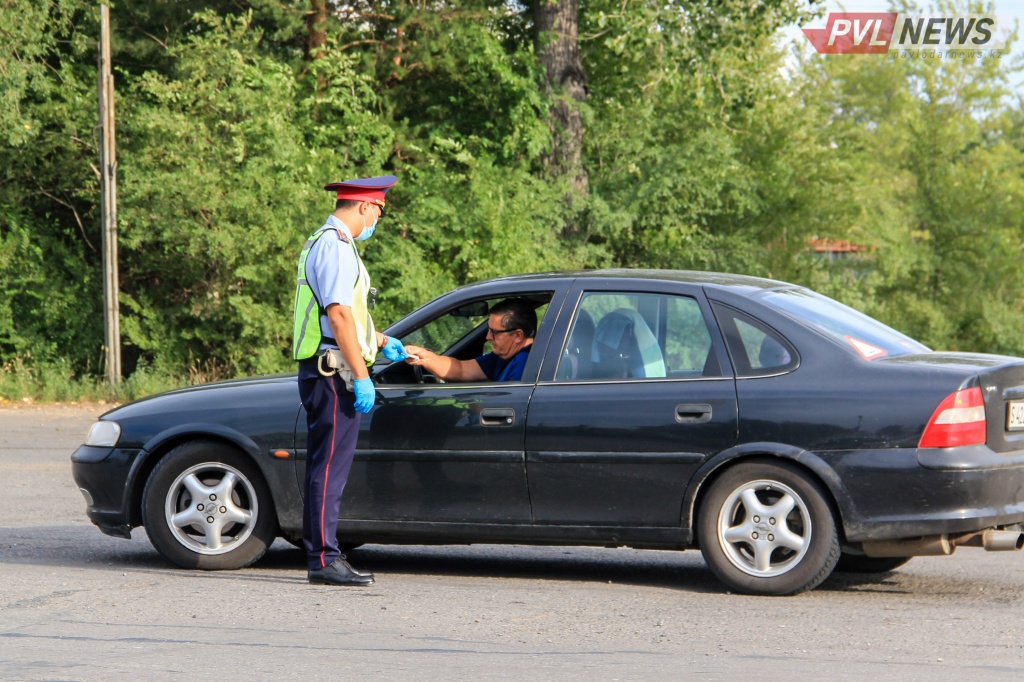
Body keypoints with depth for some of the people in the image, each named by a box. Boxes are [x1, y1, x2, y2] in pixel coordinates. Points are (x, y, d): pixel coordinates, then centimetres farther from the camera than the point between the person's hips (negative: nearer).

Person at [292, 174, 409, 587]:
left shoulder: (323, 243, 22)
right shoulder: (336, 246, -13)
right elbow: (339, 315, -20)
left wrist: (381, 342, 43)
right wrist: (361, 376, -21)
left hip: (320, 371, 11)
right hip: (333, 370, -11)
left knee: (326, 465, 11)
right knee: (331, 464, -11)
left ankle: (321, 556, 14)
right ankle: (324, 560, -12)